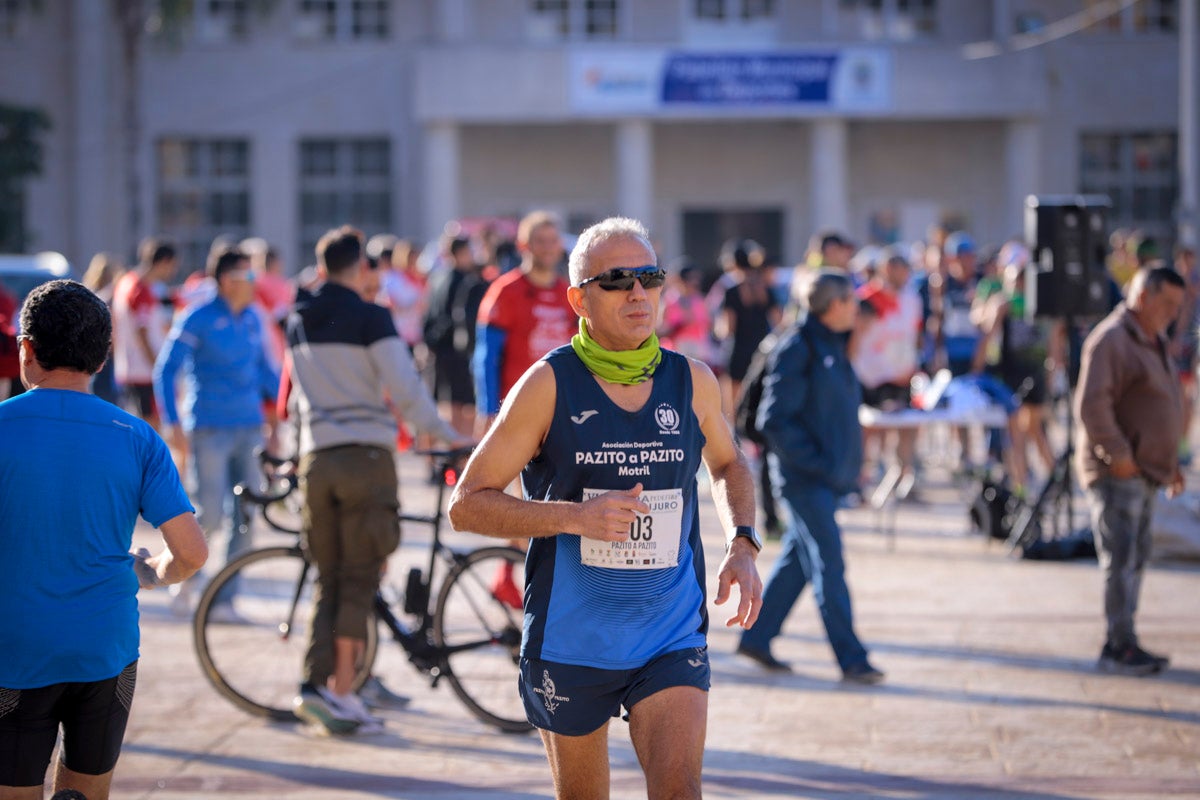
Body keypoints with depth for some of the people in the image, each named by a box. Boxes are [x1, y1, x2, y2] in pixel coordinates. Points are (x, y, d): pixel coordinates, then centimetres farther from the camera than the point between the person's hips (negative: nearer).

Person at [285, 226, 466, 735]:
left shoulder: (298, 321, 13)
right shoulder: (369, 317, -6)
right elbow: (404, 389, -12)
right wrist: (446, 435, -2)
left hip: (316, 458, 5)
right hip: (367, 454, -5)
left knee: (329, 578, 10)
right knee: (360, 579, -1)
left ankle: (315, 683, -2)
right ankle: (342, 693, -5)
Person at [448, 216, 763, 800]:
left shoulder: (692, 381, 0)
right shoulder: (549, 385, -9)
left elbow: (727, 463, 22)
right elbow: (466, 505, -9)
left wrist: (742, 544, 3)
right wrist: (575, 516, -23)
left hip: (672, 638, 1)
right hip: (570, 638, -1)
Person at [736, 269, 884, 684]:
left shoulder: (833, 347, 13)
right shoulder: (798, 349, -15)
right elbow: (774, 419, -18)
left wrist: (847, 469, 15)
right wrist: (814, 461, -20)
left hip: (828, 475, 9)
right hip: (804, 478, -9)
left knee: (798, 559, 14)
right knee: (828, 564, -7)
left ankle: (757, 637, 24)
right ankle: (851, 659, -6)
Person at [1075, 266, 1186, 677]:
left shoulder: (1155, 342, 18)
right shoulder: (1111, 340, -14)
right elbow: (1091, 404, -23)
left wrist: (1170, 464, 21)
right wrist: (1118, 456, -20)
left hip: (1145, 471, 10)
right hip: (1117, 472, -10)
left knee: (1135, 560, 12)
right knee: (1121, 561, -9)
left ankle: (1121, 645, 17)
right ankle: (1121, 646, -6)